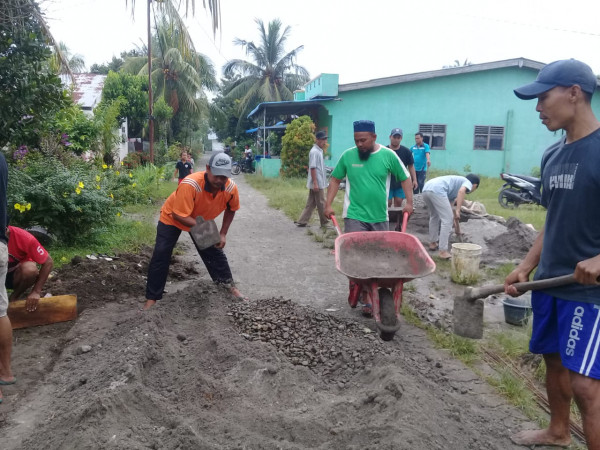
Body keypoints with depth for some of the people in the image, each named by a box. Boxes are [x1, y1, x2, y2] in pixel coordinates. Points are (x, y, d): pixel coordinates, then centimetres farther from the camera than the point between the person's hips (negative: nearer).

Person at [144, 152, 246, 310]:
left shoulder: (231, 188, -26)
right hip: (172, 217, -4)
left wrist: (223, 234, -6)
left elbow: (231, 209, -3)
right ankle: (152, 298, 2)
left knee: (215, 252, 6)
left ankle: (230, 286, 25)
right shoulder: (190, 184, -42)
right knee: (160, 255, -9)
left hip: (202, 220, 4)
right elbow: (179, 215, -37)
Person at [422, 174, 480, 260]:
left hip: (426, 188, 9)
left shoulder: (457, 181, 38)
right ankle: (443, 251, -3)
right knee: (447, 220, -1)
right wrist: (457, 210, -13)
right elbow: (461, 191, -10)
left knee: (434, 216, 29)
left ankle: (433, 243, 41)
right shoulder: (468, 182, 16)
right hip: (437, 190, -9)